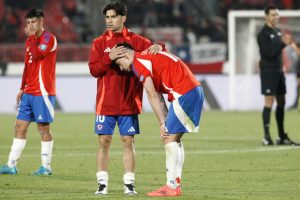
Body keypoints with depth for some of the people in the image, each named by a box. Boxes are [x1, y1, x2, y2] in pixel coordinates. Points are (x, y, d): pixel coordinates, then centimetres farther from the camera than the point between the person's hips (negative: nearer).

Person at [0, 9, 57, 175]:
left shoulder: (49, 38, -9)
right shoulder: (30, 41, 16)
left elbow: (37, 54, -25)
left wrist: (31, 37, -15)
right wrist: (22, 89, 20)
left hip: (42, 92, -8)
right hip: (29, 92, 8)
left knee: (43, 128, -4)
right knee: (20, 127, 6)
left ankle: (46, 166, 3)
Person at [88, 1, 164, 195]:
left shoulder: (136, 41, 5)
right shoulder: (100, 43, 5)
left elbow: (153, 51, 7)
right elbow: (94, 70, -3)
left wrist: (158, 46, -16)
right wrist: (109, 57, -19)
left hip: (129, 102, 0)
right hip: (105, 103, 0)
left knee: (128, 142, 2)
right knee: (104, 142, 1)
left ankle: (129, 183, 6)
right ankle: (103, 183, 6)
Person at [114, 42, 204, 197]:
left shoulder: (138, 62, -7)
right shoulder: (147, 58, 23)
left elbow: (153, 96, -10)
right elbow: (158, 97, 18)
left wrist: (163, 124, -6)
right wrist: (166, 123, 12)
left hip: (184, 94, -10)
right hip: (194, 90, 10)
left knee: (170, 138, -7)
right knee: (173, 138, 13)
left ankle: (172, 186, -8)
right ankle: (175, 183, 13)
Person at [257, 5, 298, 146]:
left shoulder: (277, 31, 16)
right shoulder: (263, 34, -11)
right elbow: (269, 53, -20)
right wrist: (283, 44, -23)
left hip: (278, 71, 8)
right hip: (268, 71, -8)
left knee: (281, 102, 10)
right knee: (269, 102, -10)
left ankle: (282, 136, 16)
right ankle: (266, 137, -9)